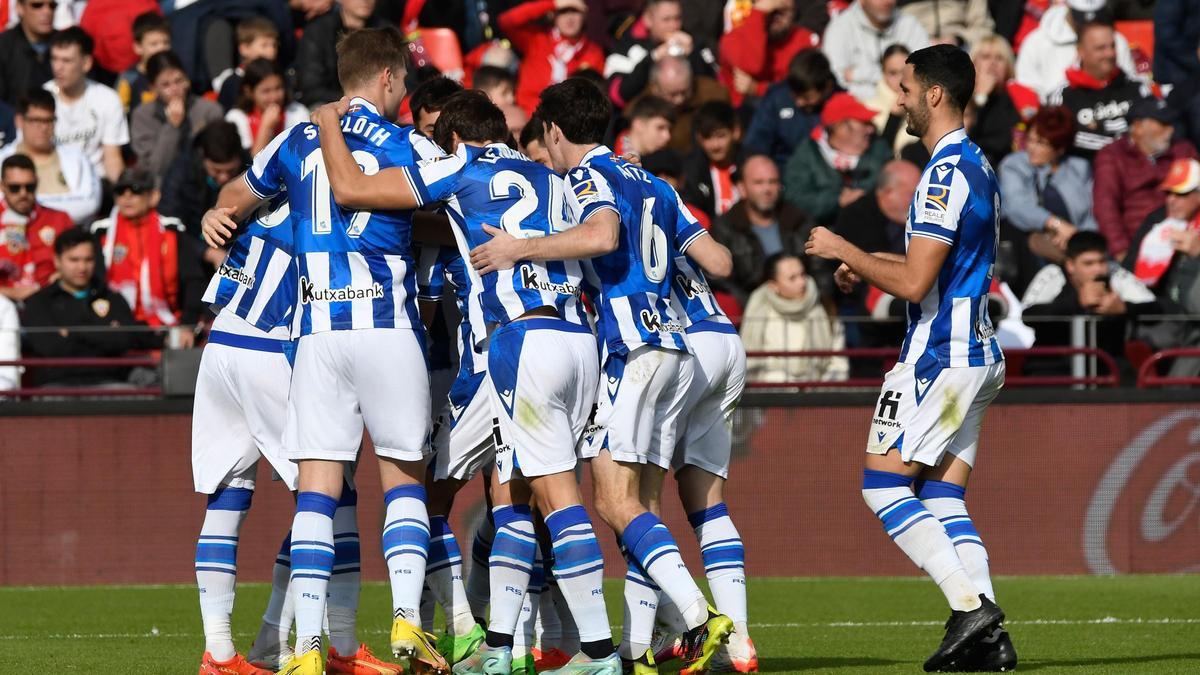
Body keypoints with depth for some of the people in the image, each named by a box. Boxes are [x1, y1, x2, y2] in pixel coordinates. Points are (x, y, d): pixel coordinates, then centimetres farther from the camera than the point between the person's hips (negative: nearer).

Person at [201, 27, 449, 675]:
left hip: (317, 328, 2)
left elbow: (237, 196, 30)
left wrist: (221, 216, 51)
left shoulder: (296, 142, 13)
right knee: (403, 476, 9)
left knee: (317, 487, 0)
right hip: (388, 326, -2)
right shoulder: (408, 147, 2)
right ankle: (407, 619, -7)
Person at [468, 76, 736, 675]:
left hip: (632, 348, -9)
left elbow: (602, 235, -24)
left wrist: (520, 249, -17)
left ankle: (698, 616, -28)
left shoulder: (588, 176, -2)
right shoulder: (651, 183, 22)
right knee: (638, 503, 7)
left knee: (616, 502, -13)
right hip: (673, 341, 9)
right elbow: (718, 262, 20)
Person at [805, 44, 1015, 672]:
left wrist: (843, 250, -7)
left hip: (939, 355, -10)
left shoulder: (946, 173, -17)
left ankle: (970, 603, -16)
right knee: (942, 498, 6)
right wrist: (867, 265, 24)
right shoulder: (977, 166, 16)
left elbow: (913, 283, -20)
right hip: (977, 355, 10)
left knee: (884, 485, -5)